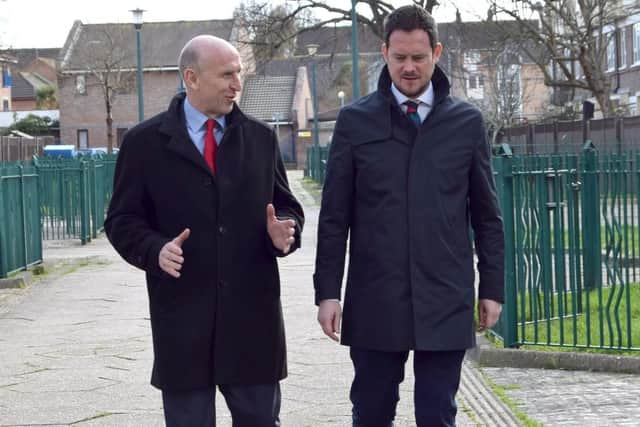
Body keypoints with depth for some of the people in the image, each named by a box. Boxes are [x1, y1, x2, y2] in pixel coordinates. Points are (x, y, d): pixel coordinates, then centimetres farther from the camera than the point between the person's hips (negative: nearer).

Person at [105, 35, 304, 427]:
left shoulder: (261, 137, 10)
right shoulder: (145, 142, 1)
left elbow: (286, 205, 14)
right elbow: (123, 220, 2)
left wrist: (284, 230, -9)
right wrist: (155, 249, -17)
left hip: (253, 316, 2)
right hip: (183, 315, -2)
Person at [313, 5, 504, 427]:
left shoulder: (467, 121, 4)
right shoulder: (355, 120, 2)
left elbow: (486, 215, 9)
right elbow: (335, 215, 2)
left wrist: (492, 287, 6)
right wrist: (328, 291, -3)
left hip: (446, 301, 0)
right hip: (374, 301, 0)